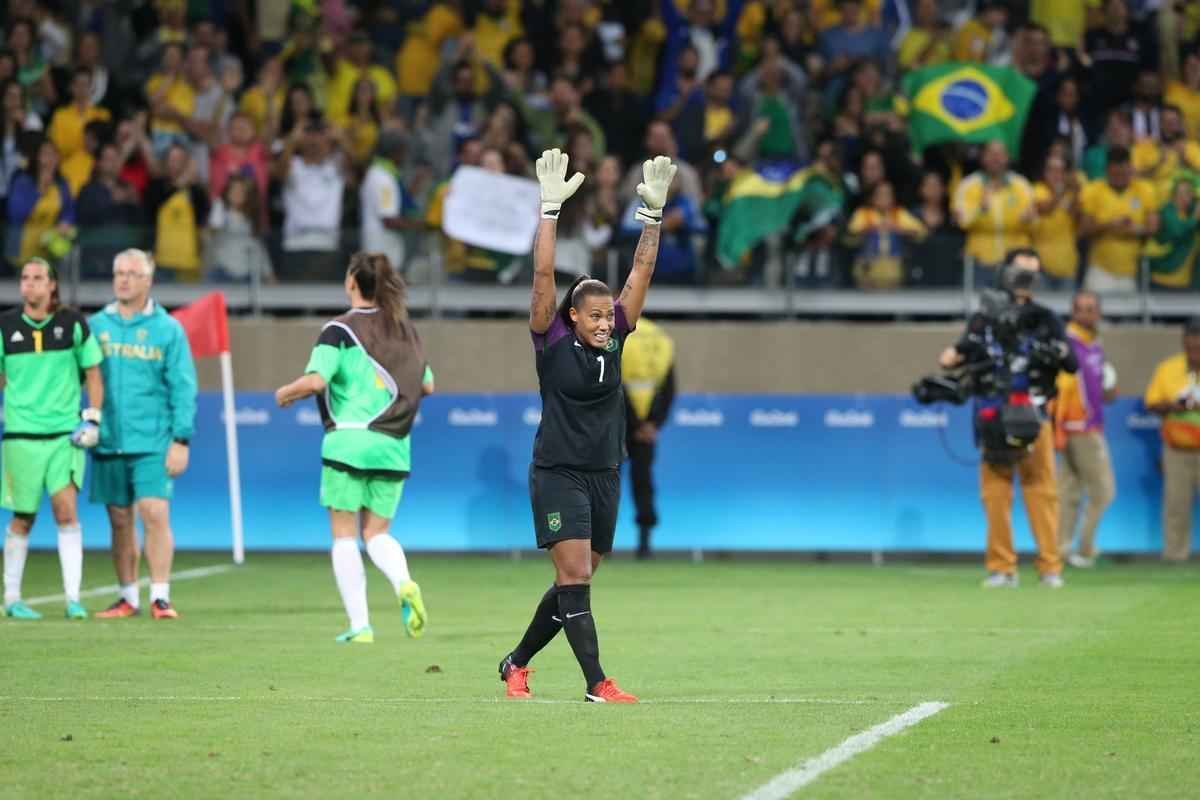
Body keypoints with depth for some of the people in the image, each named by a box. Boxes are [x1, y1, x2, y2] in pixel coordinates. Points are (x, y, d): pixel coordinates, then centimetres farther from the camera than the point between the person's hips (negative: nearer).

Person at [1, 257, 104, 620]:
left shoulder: (73, 324, 1)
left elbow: (93, 373, 9)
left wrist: (92, 419, 0)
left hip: (66, 433, 0)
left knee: (66, 509, -12)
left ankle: (73, 598, -9)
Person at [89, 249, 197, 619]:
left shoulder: (168, 329, 1)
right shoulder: (96, 325, 8)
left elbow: (183, 388, -1)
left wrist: (181, 439, -8)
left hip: (152, 442, -3)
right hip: (108, 441, 3)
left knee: (155, 515, -11)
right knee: (120, 520, 8)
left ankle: (160, 597, -7)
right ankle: (128, 598, 16)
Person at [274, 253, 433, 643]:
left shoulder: (341, 329, -7)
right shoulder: (405, 329, 11)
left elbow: (316, 379, -18)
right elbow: (427, 384, 18)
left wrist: (285, 393, 1)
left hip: (349, 440, -5)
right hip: (393, 447, 5)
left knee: (344, 534, 4)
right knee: (377, 533, 12)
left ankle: (360, 625, -3)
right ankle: (404, 584, -19)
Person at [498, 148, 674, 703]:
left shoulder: (614, 341, 4)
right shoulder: (552, 342, -7)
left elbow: (642, 270, 1)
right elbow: (543, 274, -16)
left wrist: (653, 211, -6)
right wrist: (551, 208, -23)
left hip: (605, 476, 6)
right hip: (558, 475, -6)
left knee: (574, 583, 12)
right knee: (574, 577, -13)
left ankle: (517, 662, 29)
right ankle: (596, 683, -16)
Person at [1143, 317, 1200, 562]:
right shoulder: (1168, 369, 5)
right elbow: (1151, 404, 6)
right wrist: (1171, 406, -15)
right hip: (1177, 448, 2)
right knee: (1176, 502, 2)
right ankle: (1174, 552, 9)